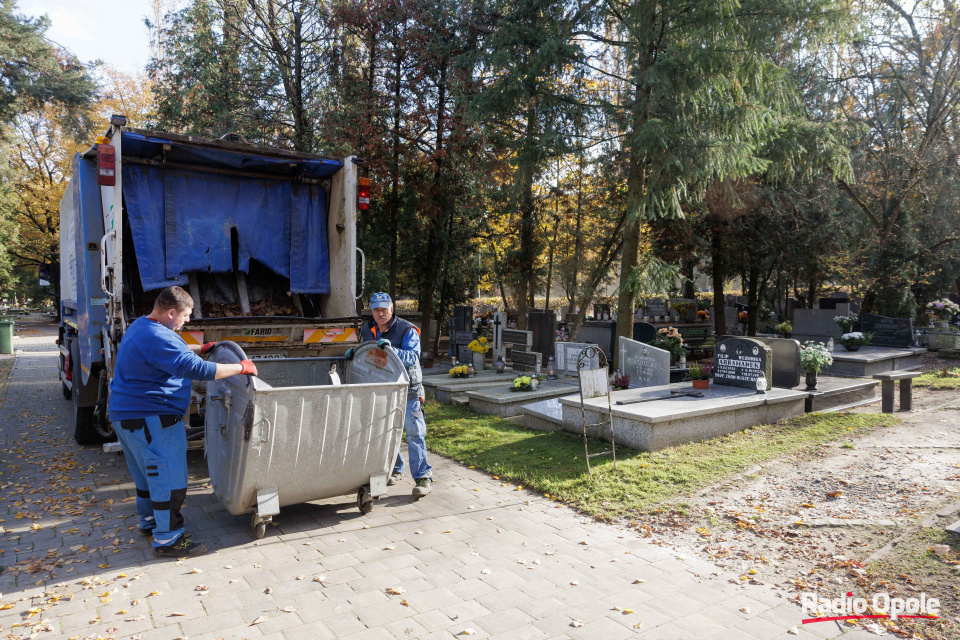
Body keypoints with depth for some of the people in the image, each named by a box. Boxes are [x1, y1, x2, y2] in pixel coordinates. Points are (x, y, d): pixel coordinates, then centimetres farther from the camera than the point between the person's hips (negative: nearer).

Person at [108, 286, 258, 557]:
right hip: (151, 419, -11)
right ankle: (167, 540, 5)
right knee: (169, 478, -3)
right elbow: (196, 369, -31)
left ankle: (149, 521, 41)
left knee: (148, 473, 25)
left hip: (126, 414, 11)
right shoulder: (157, 338, -25)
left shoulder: (140, 326, 11)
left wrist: (200, 348, 27)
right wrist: (241, 367, -24)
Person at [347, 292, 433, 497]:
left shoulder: (407, 330, -9)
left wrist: (391, 350, -35)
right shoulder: (367, 330, 9)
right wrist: (353, 353, 1)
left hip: (407, 390, -5)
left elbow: (413, 357, -21)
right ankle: (395, 470, 31)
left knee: (414, 433, -6)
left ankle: (422, 477, 0)